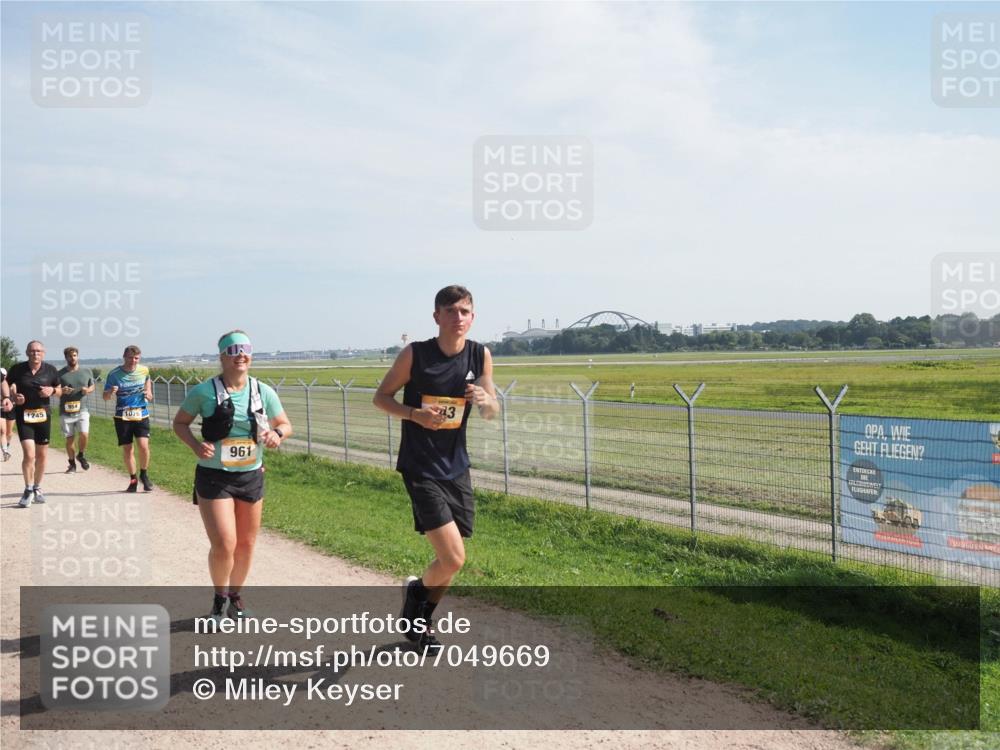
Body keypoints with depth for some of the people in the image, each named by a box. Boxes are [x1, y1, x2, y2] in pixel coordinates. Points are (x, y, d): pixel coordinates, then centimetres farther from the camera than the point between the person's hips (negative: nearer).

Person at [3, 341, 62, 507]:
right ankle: (28, 490, 4)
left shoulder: (50, 370, 0)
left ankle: (37, 489, 29)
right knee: (29, 454, -14)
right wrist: (9, 397, -13)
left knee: (42, 455, 11)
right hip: (23, 415, -3)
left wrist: (52, 390, -10)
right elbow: (7, 387, 7)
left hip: (43, 415, 3)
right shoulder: (17, 369, -4)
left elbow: (60, 391, 11)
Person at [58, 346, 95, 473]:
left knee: (84, 434, -16)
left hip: (81, 410, 0)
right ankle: (72, 464, 23)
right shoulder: (60, 374, 1)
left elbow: (92, 386, 18)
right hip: (66, 412, 0)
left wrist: (88, 390, -6)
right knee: (69, 439, 5)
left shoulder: (87, 371, 6)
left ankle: (81, 455, 13)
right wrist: (62, 391, -15)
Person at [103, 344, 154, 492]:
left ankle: (144, 474, 10)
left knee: (143, 446, -14)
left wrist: (148, 394, -3)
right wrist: (111, 392, -24)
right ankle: (133, 479, 23)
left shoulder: (144, 370, -1)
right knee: (127, 449, 5)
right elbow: (105, 397, 0)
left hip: (141, 415, 0)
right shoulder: (114, 374, -6)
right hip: (122, 417, 0)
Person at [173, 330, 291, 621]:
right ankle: (219, 598, 16)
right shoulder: (204, 391, -10)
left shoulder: (264, 392, -3)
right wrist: (196, 445, -18)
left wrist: (276, 434, -16)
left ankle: (235, 597, 37)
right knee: (224, 544, -12)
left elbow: (285, 425, 7)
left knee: (246, 544, 14)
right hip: (214, 477, -3)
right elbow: (180, 423, 1)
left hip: (251, 477, 4)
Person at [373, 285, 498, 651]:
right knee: (453, 559, -14)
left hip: (456, 466, 5)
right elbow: (381, 397, 0)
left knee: (452, 559, 12)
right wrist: (414, 413, -19)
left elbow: (492, 412, 9)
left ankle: (421, 621, 37)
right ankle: (416, 588, 20)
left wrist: (485, 399, -15)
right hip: (420, 468, -5)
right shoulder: (415, 354, -10)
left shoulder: (480, 355, 0)